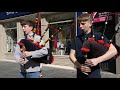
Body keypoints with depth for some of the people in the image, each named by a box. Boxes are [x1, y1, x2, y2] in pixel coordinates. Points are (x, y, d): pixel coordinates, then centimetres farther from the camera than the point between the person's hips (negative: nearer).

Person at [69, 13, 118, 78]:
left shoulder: (98, 36, -3)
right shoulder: (77, 39, 8)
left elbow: (114, 51, -10)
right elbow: (71, 55, 7)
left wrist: (97, 60, -21)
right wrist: (79, 65, -12)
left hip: (94, 74, -3)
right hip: (80, 74, 4)